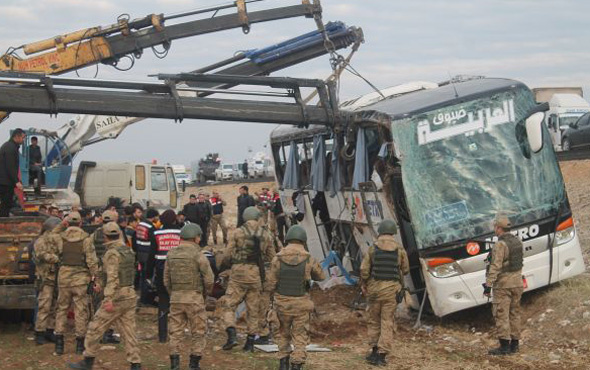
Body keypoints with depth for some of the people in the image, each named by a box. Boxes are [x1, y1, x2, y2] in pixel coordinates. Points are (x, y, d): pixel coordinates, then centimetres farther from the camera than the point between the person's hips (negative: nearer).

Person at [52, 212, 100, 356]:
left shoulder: (60, 237, 0)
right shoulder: (86, 239, -6)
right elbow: (92, 261, -8)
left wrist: (60, 226, 18)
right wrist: (96, 279, -4)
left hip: (63, 277, 2)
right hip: (81, 279, -2)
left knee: (62, 309, 12)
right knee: (81, 311, 4)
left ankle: (59, 343, 10)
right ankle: (80, 345, 7)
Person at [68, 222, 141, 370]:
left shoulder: (112, 253, -13)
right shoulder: (129, 251, 12)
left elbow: (112, 278, -22)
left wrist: (109, 299, -27)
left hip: (117, 296, -8)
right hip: (130, 295, 8)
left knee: (95, 327, 3)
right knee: (129, 331, 8)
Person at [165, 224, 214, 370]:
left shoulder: (171, 255, 6)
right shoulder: (198, 255, -10)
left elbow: (166, 280, 9)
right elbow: (209, 279, -10)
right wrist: (205, 292, 8)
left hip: (175, 298, 4)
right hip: (194, 298, -4)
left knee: (176, 332, 11)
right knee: (198, 332, 8)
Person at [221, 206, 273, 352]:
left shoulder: (238, 233, -3)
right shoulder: (265, 235, 6)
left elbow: (228, 254, -5)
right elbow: (272, 258, 11)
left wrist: (223, 262, 16)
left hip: (238, 274, -3)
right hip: (256, 275, 3)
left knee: (229, 305, 3)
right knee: (253, 309, 11)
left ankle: (232, 335, -14)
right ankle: (250, 342, 14)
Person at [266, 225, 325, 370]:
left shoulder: (278, 258, -8)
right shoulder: (309, 259, -9)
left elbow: (271, 285, -5)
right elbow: (321, 276, 10)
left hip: (282, 303, 2)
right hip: (301, 304, -1)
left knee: (284, 332, 23)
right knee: (300, 336, 7)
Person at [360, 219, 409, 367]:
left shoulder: (373, 249, -3)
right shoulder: (400, 250, -1)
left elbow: (364, 269, -5)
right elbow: (405, 269, 7)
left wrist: (363, 284, 10)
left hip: (374, 288, 0)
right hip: (392, 288, 0)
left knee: (373, 320, 15)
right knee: (387, 322, 4)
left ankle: (375, 351, 17)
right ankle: (381, 354, 1)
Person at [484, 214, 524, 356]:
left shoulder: (500, 245, -17)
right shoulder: (518, 241, 8)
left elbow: (495, 267, -22)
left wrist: (488, 285, -22)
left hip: (503, 284, -8)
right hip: (517, 283, 8)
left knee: (502, 315, -3)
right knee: (515, 313, 13)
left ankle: (504, 345, -3)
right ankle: (514, 344, 17)